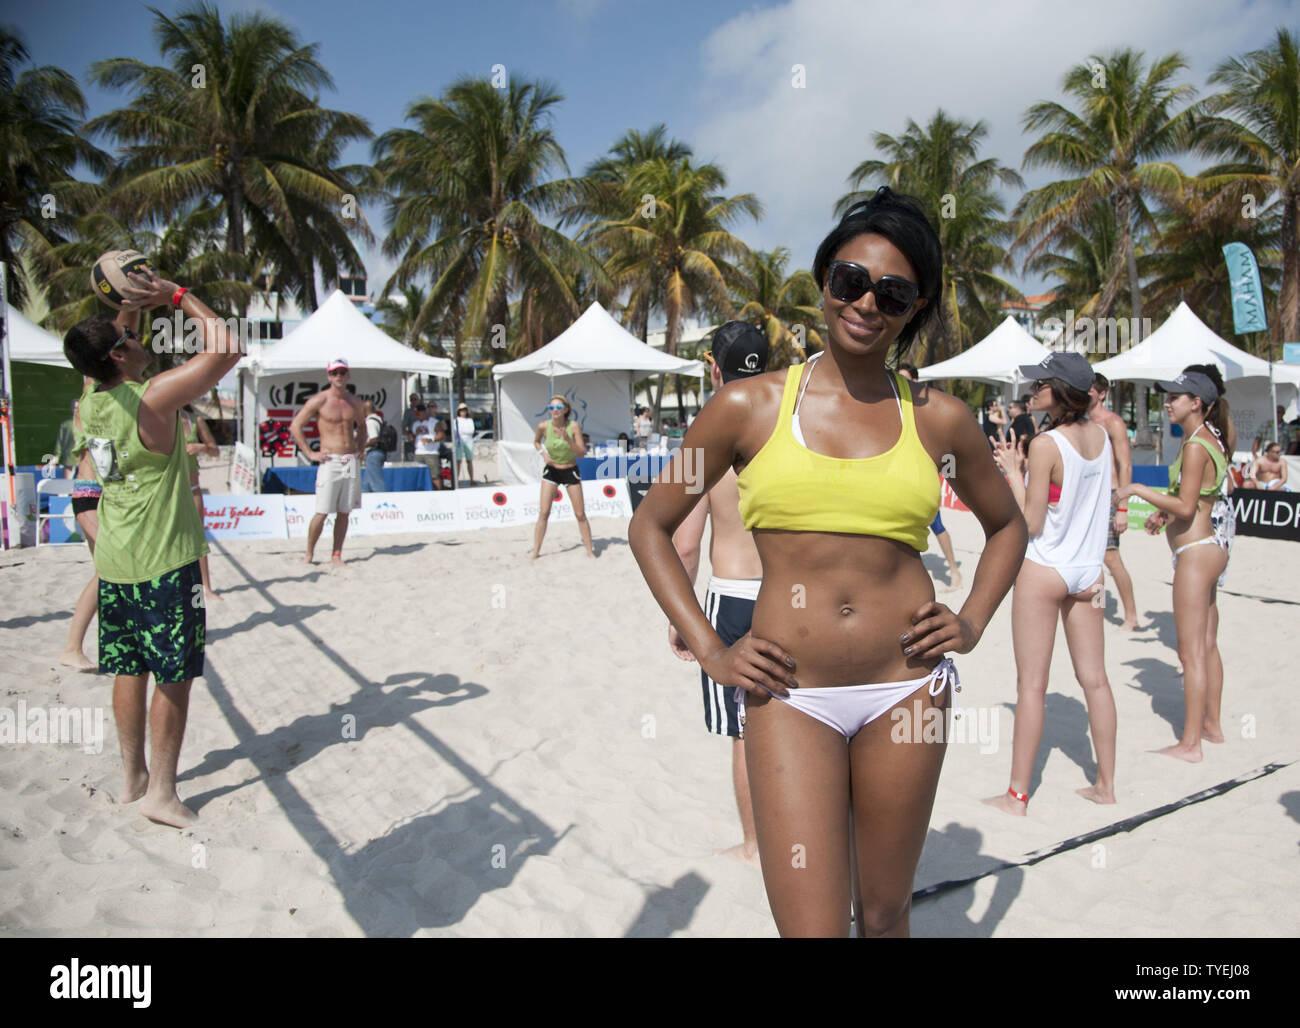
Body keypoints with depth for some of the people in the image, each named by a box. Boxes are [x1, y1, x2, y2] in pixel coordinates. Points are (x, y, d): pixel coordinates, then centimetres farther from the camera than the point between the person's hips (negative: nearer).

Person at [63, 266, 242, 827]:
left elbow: (108, 346, 25)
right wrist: (178, 296, -9)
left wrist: (132, 304, 11)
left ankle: (133, 777, 26)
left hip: (114, 558, 8)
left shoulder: (89, 400, 4)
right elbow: (227, 350, -17)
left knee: (129, 670, 15)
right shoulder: (153, 397, -18)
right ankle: (161, 792, 8)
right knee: (173, 675, 2)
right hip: (165, 559, -7)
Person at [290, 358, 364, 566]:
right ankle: (309, 554, 8)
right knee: (322, 512, -6)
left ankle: (336, 555, 13)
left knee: (344, 512, 6)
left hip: (352, 461, 5)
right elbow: (295, 426, -4)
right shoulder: (319, 400, -4)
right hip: (330, 461, -5)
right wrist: (310, 453, -8)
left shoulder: (354, 402, 12)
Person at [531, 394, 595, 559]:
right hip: (551, 471, 1)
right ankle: (535, 551, 3)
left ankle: (589, 550, 15)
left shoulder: (574, 426, -16)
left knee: (580, 514, 2)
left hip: (571, 471, -1)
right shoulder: (544, 426, -12)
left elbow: (582, 454, -16)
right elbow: (536, 441, 11)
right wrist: (543, 453, -8)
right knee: (544, 512, -5)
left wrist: (568, 440, -31)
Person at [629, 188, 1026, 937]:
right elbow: (650, 525, 7)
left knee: (884, 914, 16)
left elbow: (1008, 525, 22)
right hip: (790, 693, -2)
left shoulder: (940, 419, 5)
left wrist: (973, 622, 7)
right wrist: (709, 650, -1)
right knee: (811, 926, -6)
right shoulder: (751, 406, 0)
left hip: (905, 686, 2)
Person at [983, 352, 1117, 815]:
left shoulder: (1045, 445, -18)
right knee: (1094, 678, 14)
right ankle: (1106, 784, 24)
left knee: (1031, 685, 0)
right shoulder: (1101, 435, 3)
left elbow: (1031, 524, -16)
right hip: (1087, 569, 7)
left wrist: (1013, 471, -8)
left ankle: (1017, 794, 9)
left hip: (1044, 569, -7)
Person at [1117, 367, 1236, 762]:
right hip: (1210, 547, 10)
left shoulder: (1196, 446, -18)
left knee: (1191, 651, -5)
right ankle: (1211, 725, 29)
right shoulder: (1212, 438, 11)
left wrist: (1138, 489, -16)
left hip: (1196, 552, -10)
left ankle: (1190, 743, 1)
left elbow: (1186, 507, -23)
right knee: (1207, 645, 18)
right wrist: (1165, 511, 10)